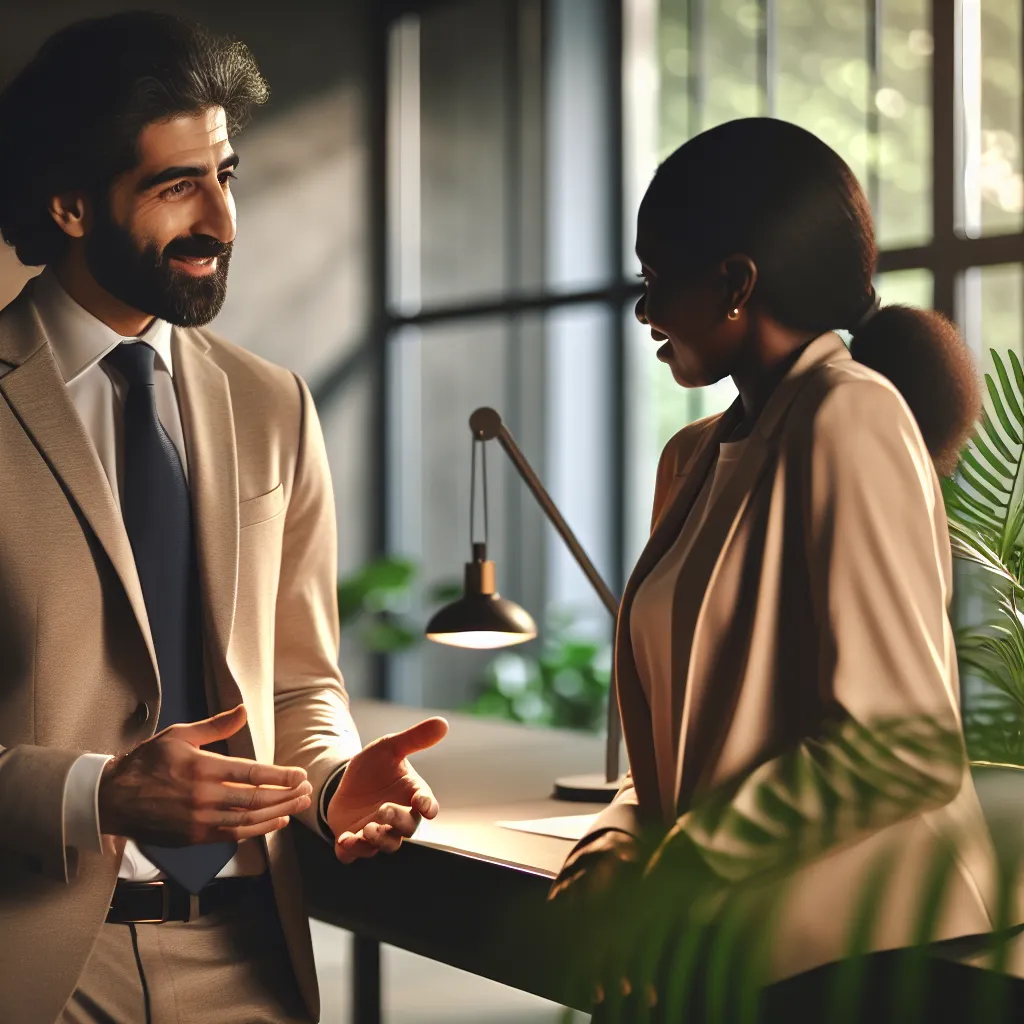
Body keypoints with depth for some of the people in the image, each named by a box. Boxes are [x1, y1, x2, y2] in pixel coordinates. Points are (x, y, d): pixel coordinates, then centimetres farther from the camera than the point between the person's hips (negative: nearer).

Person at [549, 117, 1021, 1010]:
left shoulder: (849, 418, -13)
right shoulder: (695, 458, 10)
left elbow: (906, 745, -21)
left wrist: (673, 868, -16)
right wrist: (622, 842, -4)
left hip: (857, 954, -7)